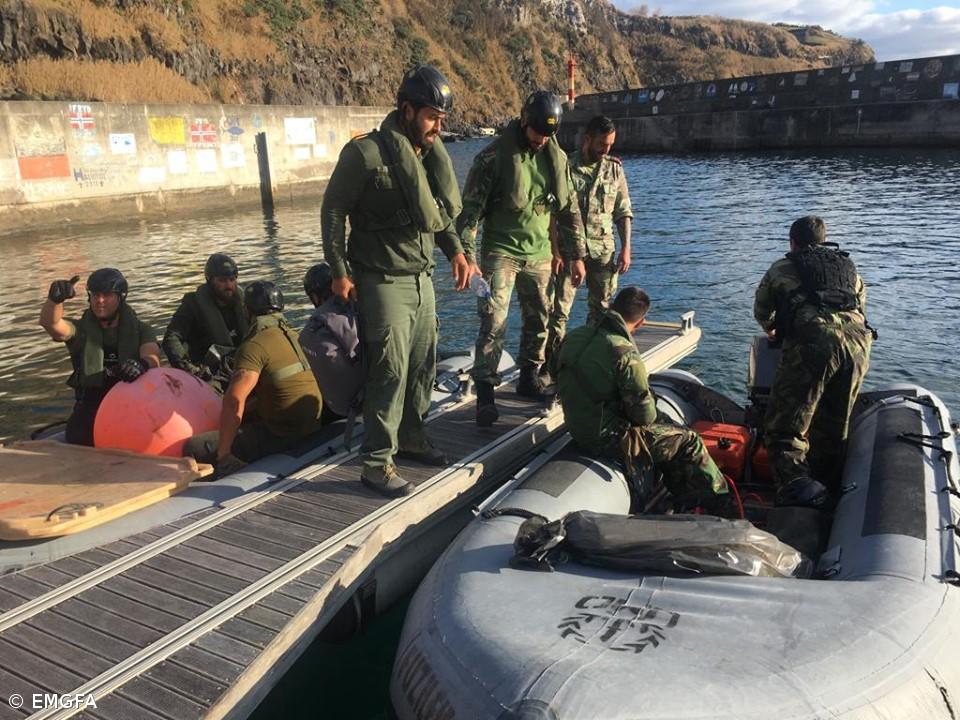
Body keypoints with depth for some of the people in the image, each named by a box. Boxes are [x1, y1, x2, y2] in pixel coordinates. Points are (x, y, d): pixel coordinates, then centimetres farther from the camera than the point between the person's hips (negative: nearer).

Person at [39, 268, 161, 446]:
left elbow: (152, 357, -12)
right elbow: (50, 323, -12)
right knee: (78, 438, -26)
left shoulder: (139, 330, 9)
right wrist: (55, 299, -36)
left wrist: (143, 364, -39)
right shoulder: (81, 329, 10)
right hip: (91, 406, 1)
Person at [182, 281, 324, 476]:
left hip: (283, 436, -9)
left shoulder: (255, 345, -15)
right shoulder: (291, 335, 12)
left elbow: (234, 400, -26)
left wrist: (223, 453, -20)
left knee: (194, 448, -11)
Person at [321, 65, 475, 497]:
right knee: (390, 372, -7)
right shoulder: (366, 153, -14)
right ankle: (376, 463, 3)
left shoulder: (429, 154, 8)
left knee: (423, 365, 13)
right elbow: (333, 211, -9)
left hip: (422, 278, 8)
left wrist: (455, 250, 9)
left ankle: (410, 438, 31)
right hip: (383, 281, -7)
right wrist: (340, 271, -10)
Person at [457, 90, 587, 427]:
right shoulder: (494, 156, -11)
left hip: (539, 253, 5)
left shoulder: (558, 158, 5)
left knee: (539, 318, 13)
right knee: (494, 319, -13)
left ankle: (529, 377, 29)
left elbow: (569, 210, 12)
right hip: (501, 250, -5)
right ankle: (485, 392, -10)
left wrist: (576, 255, 10)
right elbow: (471, 208, -11)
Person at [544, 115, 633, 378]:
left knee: (601, 309, 10)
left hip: (603, 250, 3)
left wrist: (626, 249, 2)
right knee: (559, 309, -5)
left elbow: (623, 213, 9)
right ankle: (550, 364, 0)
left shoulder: (614, 169, 7)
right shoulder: (566, 167, -3)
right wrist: (555, 250, -11)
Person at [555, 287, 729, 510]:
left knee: (667, 425, 26)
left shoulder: (574, 336, -3)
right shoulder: (625, 353, -26)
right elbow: (645, 414, -21)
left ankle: (687, 501, 34)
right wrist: (651, 415, 6)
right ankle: (722, 507, 24)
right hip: (608, 438, -8)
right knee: (689, 442, 6)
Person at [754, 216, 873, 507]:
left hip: (812, 341, -4)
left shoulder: (782, 268, 24)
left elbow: (761, 311, 35)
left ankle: (795, 482, -27)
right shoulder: (848, 266, 33)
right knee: (834, 428, 18)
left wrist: (773, 332, 56)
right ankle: (829, 482, 21)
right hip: (857, 342, 4)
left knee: (785, 427, -5)